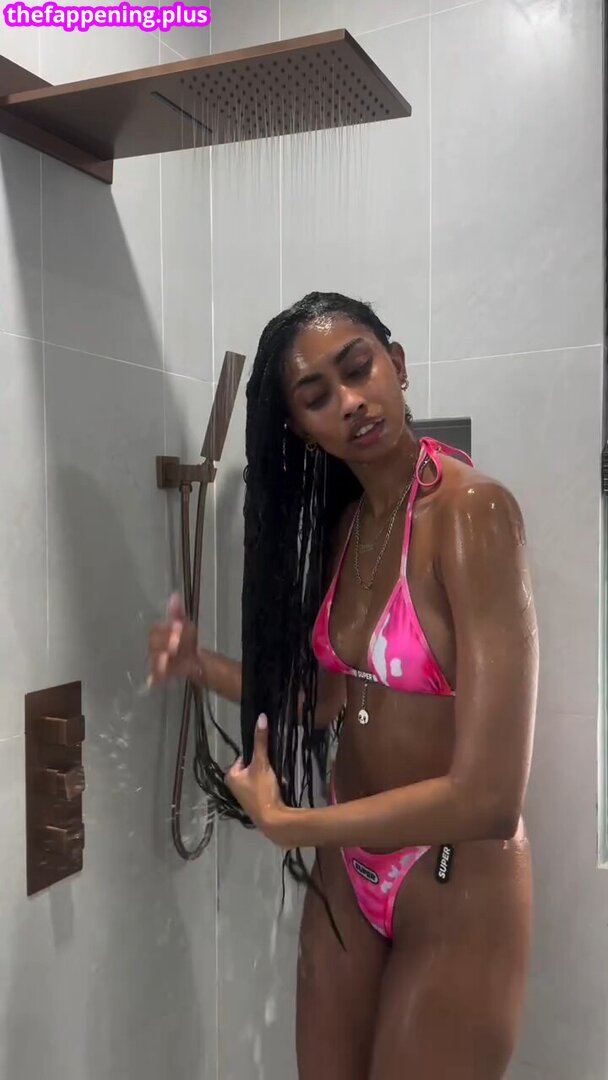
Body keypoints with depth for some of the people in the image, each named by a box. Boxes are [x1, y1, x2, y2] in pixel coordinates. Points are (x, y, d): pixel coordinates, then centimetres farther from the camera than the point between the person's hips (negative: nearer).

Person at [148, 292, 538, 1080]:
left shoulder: (472, 511, -25)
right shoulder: (343, 522, -1)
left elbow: (487, 798, -28)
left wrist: (283, 822, -17)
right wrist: (200, 666, -4)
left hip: (458, 884, -6)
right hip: (347, 871, 7)